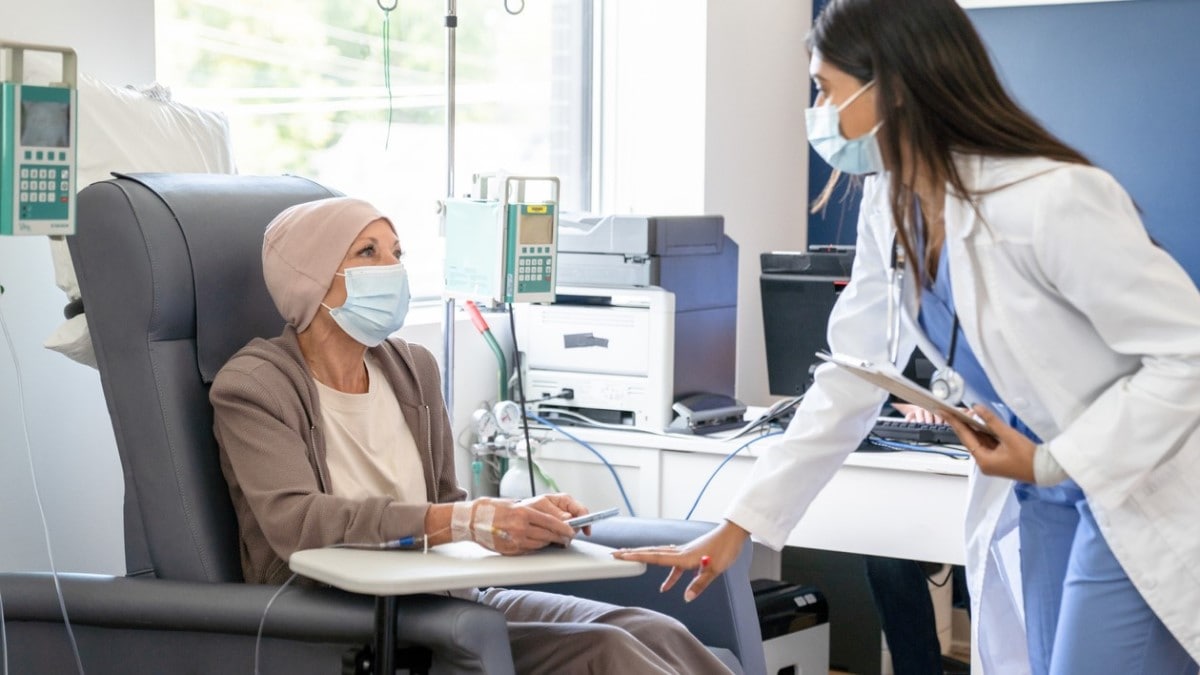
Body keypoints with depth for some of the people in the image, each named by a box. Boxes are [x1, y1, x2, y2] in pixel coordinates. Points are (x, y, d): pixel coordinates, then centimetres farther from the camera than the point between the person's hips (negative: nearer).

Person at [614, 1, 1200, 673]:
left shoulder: (1055, 199, -26)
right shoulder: (891, 208, 0)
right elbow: (848, 383, 5)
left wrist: (1050, 463, -24)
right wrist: (739, 524, 3)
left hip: (1140, 504, -7)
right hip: (1037, 504, 7)